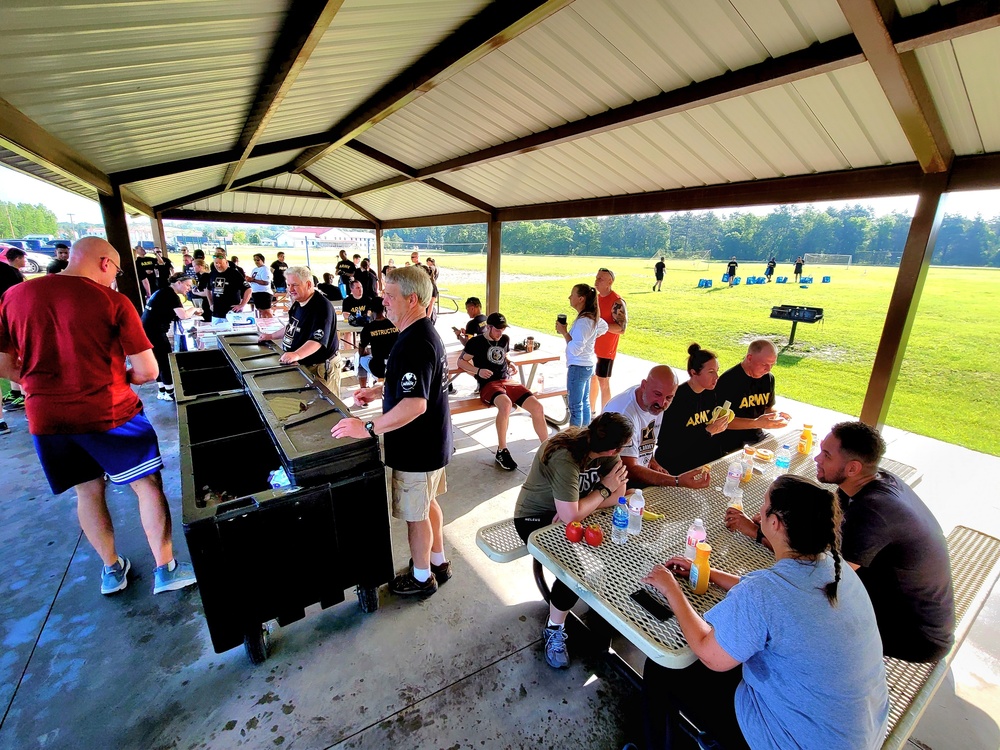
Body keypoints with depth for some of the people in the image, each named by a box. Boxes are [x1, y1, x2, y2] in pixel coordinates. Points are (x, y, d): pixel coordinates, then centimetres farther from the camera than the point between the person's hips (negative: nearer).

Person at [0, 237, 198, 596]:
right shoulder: (114, 302, -12)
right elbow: (148, 371, -12)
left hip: (45, 417, 5)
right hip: (109, 413, -5)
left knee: (88, 490, 19)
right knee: (148, 484, 9)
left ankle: (112, 570, 34)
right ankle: (165, 570, 18)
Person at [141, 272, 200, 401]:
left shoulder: (163, 292, 15)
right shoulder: (171, 294, -13)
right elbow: (183, 315, -22)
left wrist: (190, 311, 7)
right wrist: (193, 309, -2)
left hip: (147, 330, 10)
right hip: (154, 333, -10)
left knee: (159, 361, 17)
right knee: (166, 362, 1)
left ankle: (162, 391, 26)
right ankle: (169, 393, 10)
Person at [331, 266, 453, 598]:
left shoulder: (414, 344, -28)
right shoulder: (424, 333, 6)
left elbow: (415, 404, -35)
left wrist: (368, 428, -30)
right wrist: (378, 391, 14)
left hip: (417, 449, -10)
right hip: (431, 442, 10)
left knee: (416, 514, 10)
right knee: (428, 503, 24)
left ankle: (422, 578, 33)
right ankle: (438, 562, 43)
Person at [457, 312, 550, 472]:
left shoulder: (505, 339, 16)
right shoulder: (476, 342, 0)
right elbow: (461, 361, 4)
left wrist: (510, 364, 10)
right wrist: (478, 371, -12)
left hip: (507, 381, 6)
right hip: (489, 385, -6)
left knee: (537, 407, -15)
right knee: (506, 403, -40)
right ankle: (502, 451, -21)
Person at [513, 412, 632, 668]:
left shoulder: (606, 452, -14)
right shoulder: (564, 459, -36)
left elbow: (619, 493, -12)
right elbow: (571, 516, -37)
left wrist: (576, 508, -25)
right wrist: (604, 489, -23)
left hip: (570, 511, 6)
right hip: (536, 519, -6)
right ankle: (554, 629, 0)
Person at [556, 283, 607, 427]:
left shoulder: (583, 321, -24)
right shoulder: (593, 317, 5)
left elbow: (575, 349, -28)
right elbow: (604, 327, 26)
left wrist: (564, 332, -19)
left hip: (578, 367, -10)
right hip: (588, 365, 10)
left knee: (575, 406, 0)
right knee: (584, 402, 20)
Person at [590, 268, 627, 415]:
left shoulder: (616, 302, -18)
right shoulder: (596, 297, 7)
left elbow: (621, 328, -22)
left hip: (606, 350, -8)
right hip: (592, 347, 8)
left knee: (603, 382, 1)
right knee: (591, 378, 17)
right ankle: (591, 411, 33)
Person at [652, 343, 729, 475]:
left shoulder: (710, 393, 5)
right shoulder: (677, 398, -19)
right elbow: (669, 442, -22)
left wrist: (721, 423, -5)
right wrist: (708, 431, -22)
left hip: (705, 457, 7)